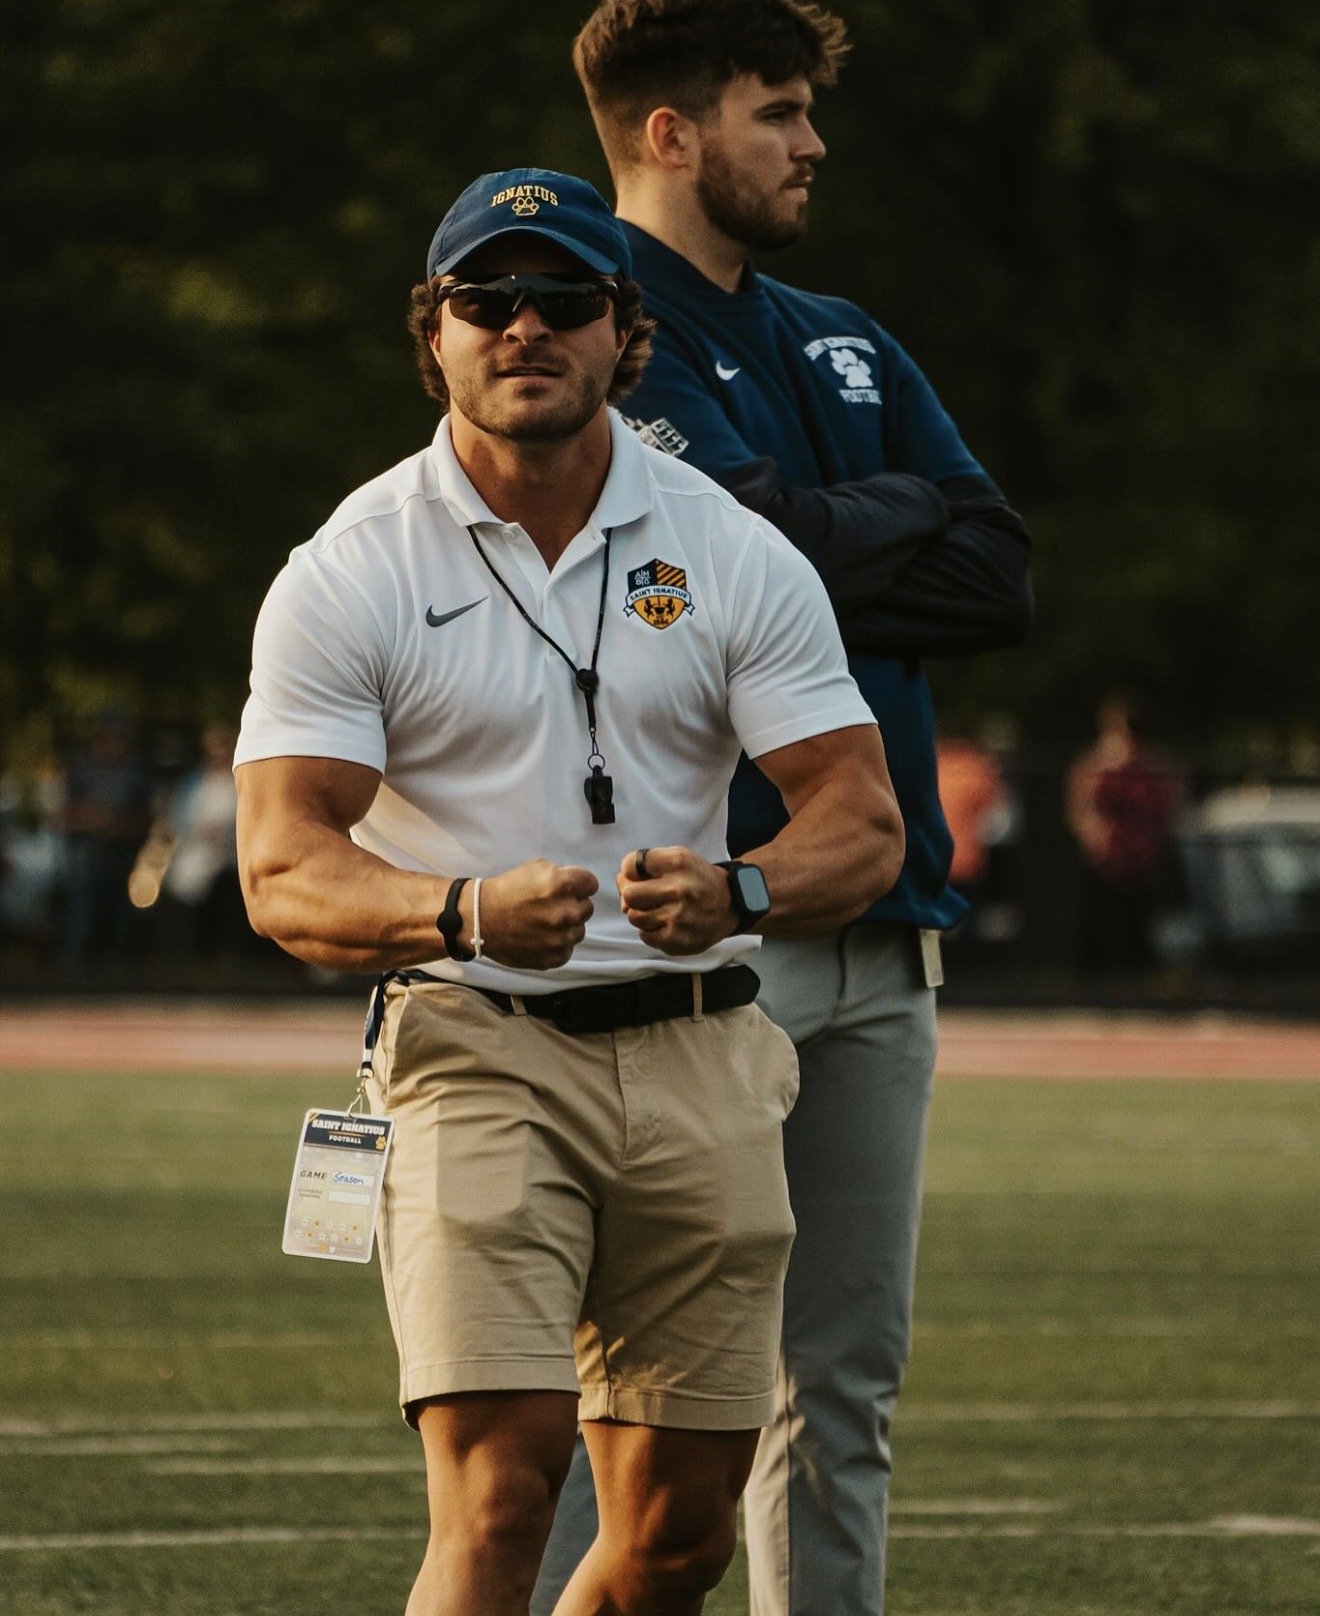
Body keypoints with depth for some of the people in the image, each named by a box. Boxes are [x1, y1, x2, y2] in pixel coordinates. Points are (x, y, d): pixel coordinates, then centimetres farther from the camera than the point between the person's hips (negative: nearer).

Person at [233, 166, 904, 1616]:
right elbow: (283, 872, -10)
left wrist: (738, 892, -22)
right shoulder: (347, 575, -2)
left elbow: (863, 822, 1)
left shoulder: (737, 557, 6)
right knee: (498, 1482, -20)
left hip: (699, 1054, 3)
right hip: (472, 1047, -3)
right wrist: (468, 913, -30)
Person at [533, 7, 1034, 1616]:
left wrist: (812, 545, -4)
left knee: (846, 1374, 8)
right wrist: (892, 531, -2)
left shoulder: (842, 348, 20)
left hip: (877, 932, 7)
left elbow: (998, 578, 8)